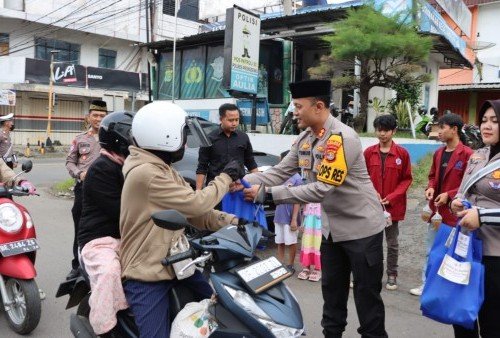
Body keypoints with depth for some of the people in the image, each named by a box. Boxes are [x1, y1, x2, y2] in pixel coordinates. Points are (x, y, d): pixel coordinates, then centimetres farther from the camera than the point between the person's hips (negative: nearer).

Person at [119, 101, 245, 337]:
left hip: (176, 264, 9)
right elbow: (196, 203, -22)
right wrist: (226, 177, -8)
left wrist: (233, 222, -6)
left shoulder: (165, 170, 11)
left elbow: (196, 213, 7)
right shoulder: (145, 174, -22)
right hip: (147, 277, -9)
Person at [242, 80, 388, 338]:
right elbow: (279, 172, 0)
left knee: (366, 294, 5)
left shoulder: (342, 138, -24)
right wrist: (245, 181, -19)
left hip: (361, 227, -7)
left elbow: (321, 189, -30)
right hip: (332, 227, 8)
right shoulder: (305, 139, 2)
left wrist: (266, 193, -31)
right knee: (332, 290, 18)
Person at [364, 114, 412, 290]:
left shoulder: (402, 153, -4)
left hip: (393, 205, -1)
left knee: (392, 242, 10)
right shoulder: (369, 152, 0)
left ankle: (392, 275, 24)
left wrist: (392, 197, -12)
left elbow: (407, 179, -1)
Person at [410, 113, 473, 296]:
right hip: (435, 210, 7)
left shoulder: (467, 154, -14)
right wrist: (430, 188, -1)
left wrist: (450, 195, -19)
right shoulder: (438, 153, 9)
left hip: (454, 212, -7)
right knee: (431, 252, 15)